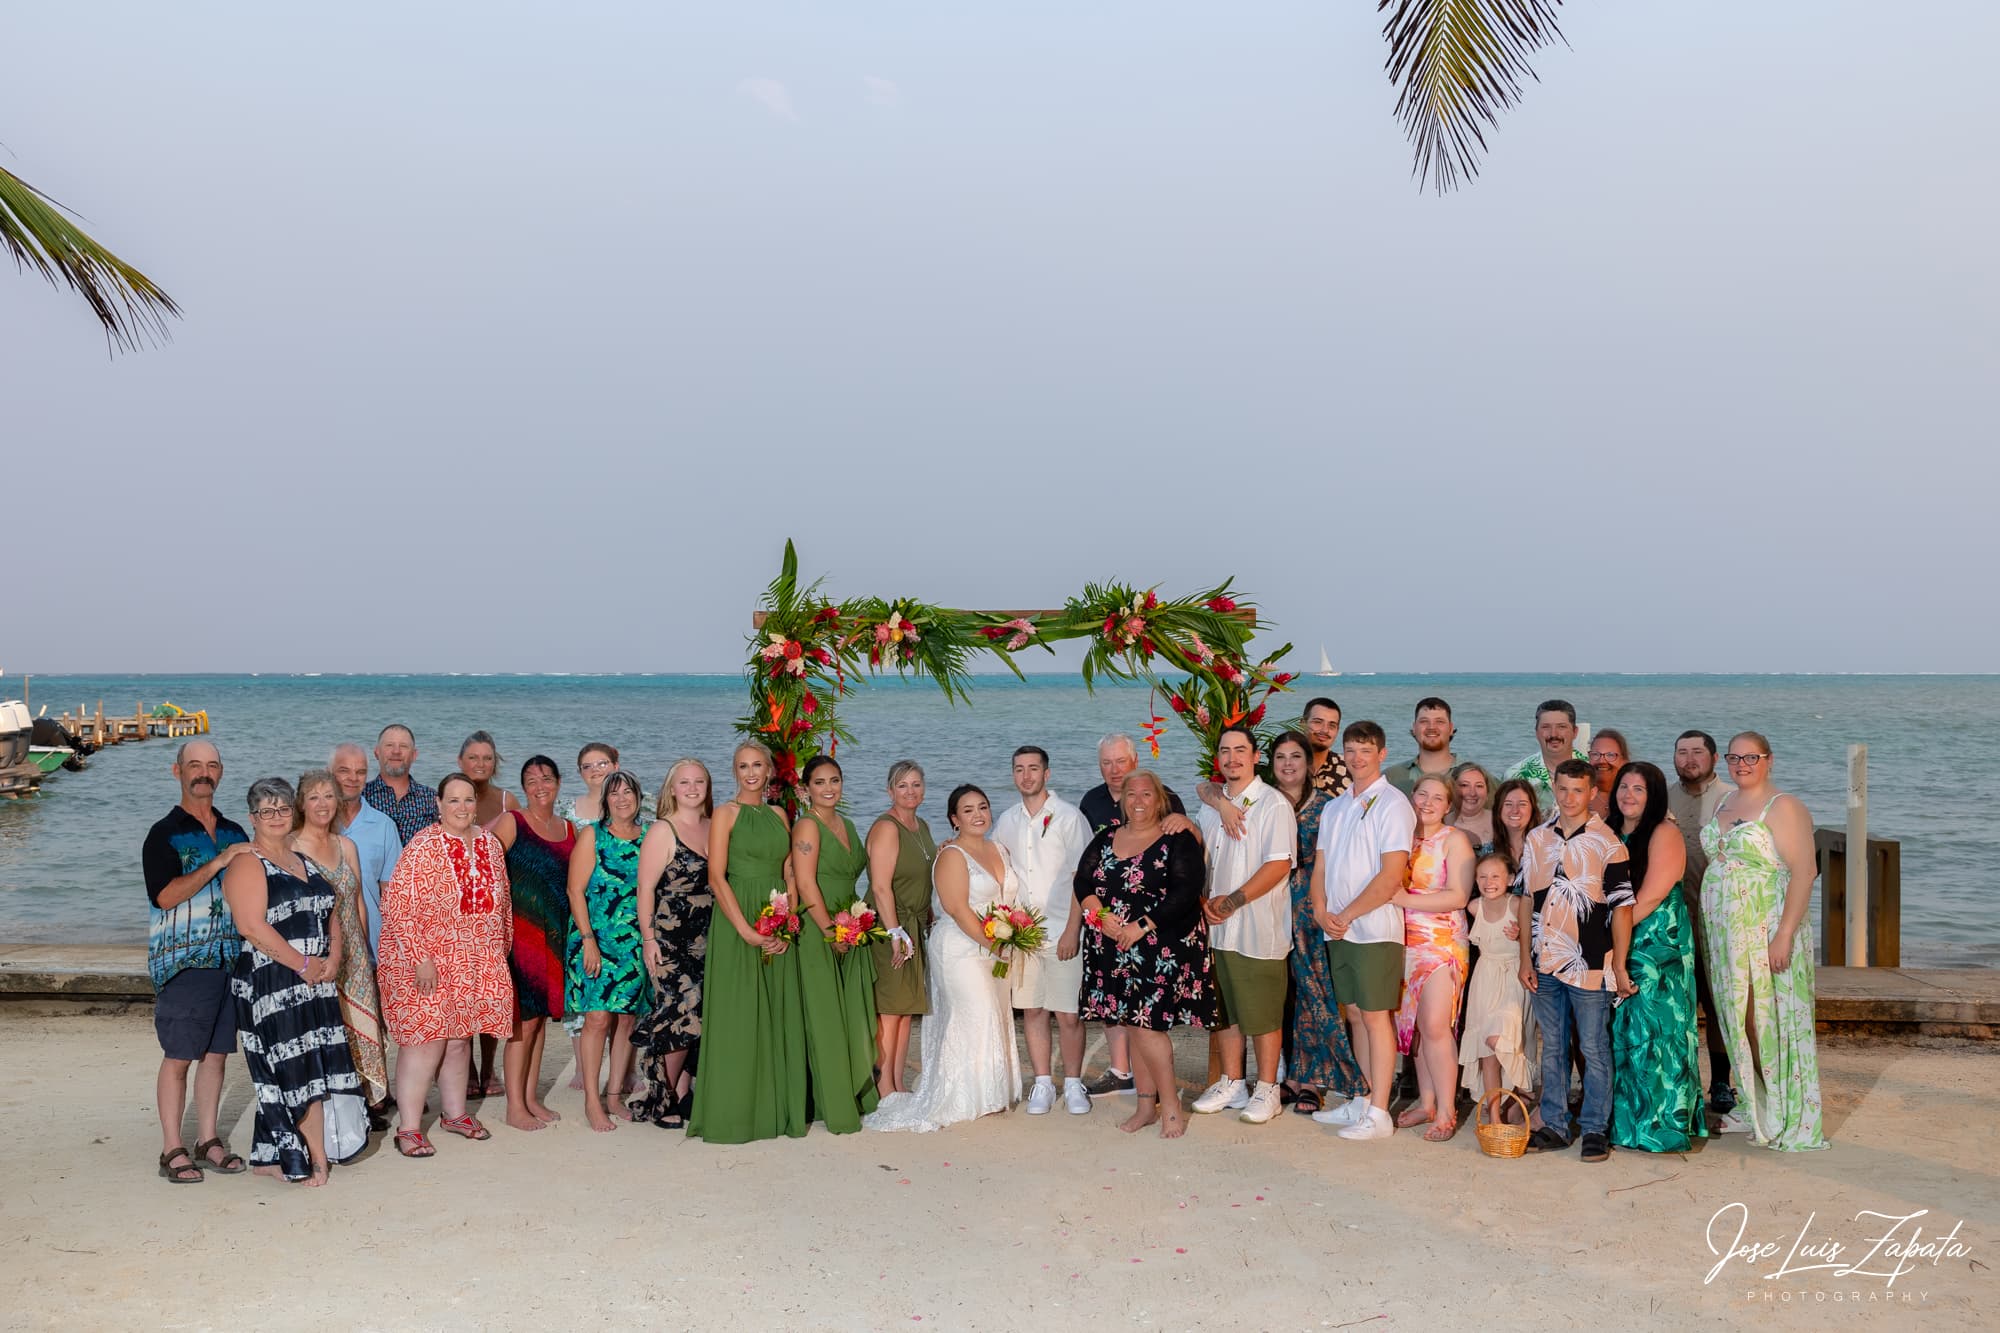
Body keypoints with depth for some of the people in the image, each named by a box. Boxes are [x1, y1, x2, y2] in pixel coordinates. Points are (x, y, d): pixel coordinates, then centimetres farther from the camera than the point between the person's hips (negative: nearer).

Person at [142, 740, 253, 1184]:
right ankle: (172, 1151, 4)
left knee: (216, 1053, 10)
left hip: (231, 958, 5)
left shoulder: (234, 832, 15)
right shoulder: (165, 834, -2)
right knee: (178, 1057, -3)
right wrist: (217, 863, -19)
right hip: (183, 960, -5)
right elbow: (166, 895, -15)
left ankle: (208, 1142, 18)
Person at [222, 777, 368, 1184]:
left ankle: (272, 1157, 16)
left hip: (316, 981, 8)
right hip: (272, 985, -8)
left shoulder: (304, 860, 17)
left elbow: (329, 912, 17)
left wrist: (332, 959, -1)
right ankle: (316, 1159, 4)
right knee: (295, 1071, -4)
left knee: (317, 1069, 7)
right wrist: (303, 964, -16)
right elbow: (252, 926, -17)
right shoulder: (247, 864, -7)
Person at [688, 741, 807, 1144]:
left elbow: (789, 875, 11)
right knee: (737, 1016, -3)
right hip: (736, 922, -5)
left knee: (778, 1016, 7)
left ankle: (777, 1109, 15)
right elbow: (716, 876, -9)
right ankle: (733, 1113, 4)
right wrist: (746, 930, -16)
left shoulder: (779, 816, 13)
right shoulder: (726, 814, -2)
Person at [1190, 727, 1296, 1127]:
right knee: (1227, 1009, 13)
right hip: (1218, 927, 6)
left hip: (1259, 929, -6)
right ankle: (1231, 1084, 23)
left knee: (1263, 1013, 0)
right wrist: (1205, 901, -1)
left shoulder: (1273, 805, -7)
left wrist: (1234, 901, -15)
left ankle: (1266, 1090, 10)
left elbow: (1279, 865, -14)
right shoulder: (1210, 806, 13)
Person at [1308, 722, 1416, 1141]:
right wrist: (1322, 913, -2)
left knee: (1375, 1016, -5)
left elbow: (1391, 875, -14)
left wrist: (1347, 915, -11)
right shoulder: (1334, 808, 15)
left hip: (1375, 929, -7)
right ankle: (1362, 1101, 21)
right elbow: (1321, 867, 15)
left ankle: (1378, 1114, -1)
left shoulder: (1392, 804, -7)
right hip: (1337, 930, 7)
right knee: (1355, 1015, 12)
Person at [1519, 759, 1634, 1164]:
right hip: (1545, 963, 4)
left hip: (1589, 964, -4)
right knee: (1552, 1048, 11)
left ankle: (1595, 1130, 11)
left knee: (1594, 1050, 2)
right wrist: (1525, 958, 7)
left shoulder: (1607, 843, -5)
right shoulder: (1537, 839, 9)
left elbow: (1622, 907, -6)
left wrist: (1619, 966, -9)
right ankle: (1554, 1127, 19)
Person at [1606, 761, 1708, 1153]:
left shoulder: (1664, 833, -8)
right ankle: (1623, 1121, 16)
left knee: (1653, 1030, -6)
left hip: (1659, 947, -7)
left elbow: (1650, 897, -15)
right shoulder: (1610, 833, 14)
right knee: (1619, 1034, 8)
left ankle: (1662, 1126, 0)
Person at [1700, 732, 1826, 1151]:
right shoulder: (1726, 803, 13)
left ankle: (1791, 1121, 6)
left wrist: (1785, 934, -22)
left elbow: (1804, 872, -16)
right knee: (1739, 1019, 12)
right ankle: (1752, 1107, 24)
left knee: (1773, 1019, -3)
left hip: (1767, 932, -7)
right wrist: (1711, 926, 13)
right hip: (1725, 934, 7)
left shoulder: (1783, 807, -10)